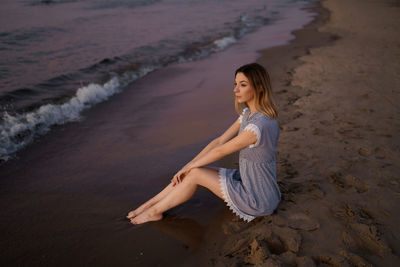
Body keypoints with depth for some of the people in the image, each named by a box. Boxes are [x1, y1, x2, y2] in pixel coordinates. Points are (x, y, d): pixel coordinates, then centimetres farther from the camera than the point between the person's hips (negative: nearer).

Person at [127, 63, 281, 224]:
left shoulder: (258, 126, -30)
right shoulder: (248, 114, 1)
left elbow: (221, 151, -19)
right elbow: (219, 141, 2)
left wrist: (190, 166, -5)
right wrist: (188, 166, -1)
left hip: (258, 200, -8)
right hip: (248, 182, 8)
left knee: (195, 174, -10)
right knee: (193, 171, 0)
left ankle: (155, 211, 8)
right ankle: (150, 204, 13)